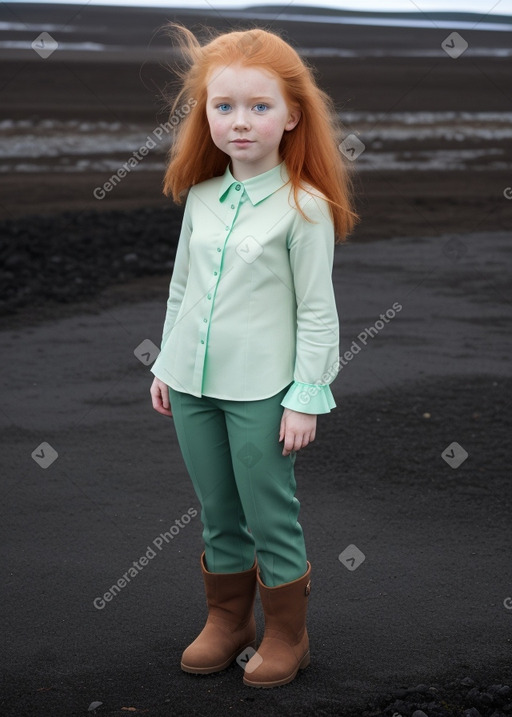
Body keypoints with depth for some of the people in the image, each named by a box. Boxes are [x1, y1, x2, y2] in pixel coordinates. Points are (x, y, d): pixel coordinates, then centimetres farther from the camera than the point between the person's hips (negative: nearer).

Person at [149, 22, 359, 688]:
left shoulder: (305, 206, -12)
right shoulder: (201, 196, 4)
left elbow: (317, 312, -10)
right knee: (218, 515, 17)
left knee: (271, 518, 5)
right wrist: (166, 366, 15)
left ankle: (287, 635, 23)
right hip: (194, 383, 5)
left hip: (261, 390, -5)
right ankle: (227, 620, 34)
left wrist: (306, 397, -12)